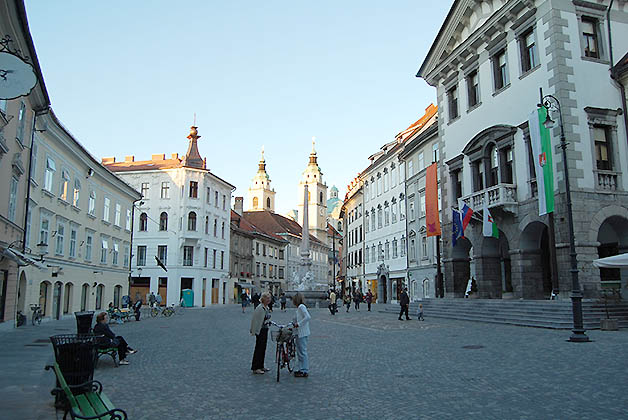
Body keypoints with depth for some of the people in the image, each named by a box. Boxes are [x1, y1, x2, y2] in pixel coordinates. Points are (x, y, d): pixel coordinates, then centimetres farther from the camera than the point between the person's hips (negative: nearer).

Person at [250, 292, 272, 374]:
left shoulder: (267, 308, 10)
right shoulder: (260, 308, -18)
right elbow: (255, 319, -19)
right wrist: (253, 331, -20)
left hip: (265, 330, 9)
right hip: (260, 330, -9)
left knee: (263, 349, 14)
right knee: (259, 349, -4)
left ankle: (261, 366, 23)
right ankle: (255, 368, 3)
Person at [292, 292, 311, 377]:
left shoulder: (301, 306, -14)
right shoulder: (300, 307, 15)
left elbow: (308, 317, -26)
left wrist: (298, 324, -22)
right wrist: (296, 324, 13)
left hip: (302, 333, -10)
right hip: (300, 333, 10)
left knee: (303, 352, -5)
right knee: (299, 352, 15)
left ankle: (305, 371, 1)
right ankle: (301, 369, 23)